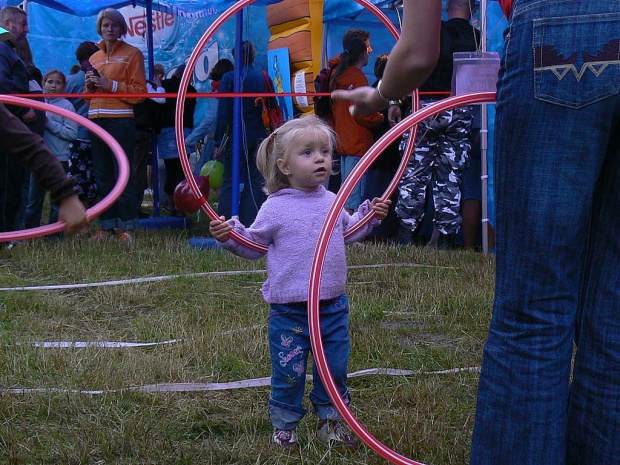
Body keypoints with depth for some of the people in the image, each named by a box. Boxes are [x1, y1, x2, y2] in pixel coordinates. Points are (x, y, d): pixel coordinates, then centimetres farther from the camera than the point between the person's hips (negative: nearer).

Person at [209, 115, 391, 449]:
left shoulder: (332, 202, 6)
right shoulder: (275, 208, -8)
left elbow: (347, 231, 26)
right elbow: (254, 245, -1)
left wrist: (370, 215, 16)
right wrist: (230, 236, -17)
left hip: (333, 305, 4)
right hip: (289, 309, -4)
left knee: (335, 367, 12)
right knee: (289, 372, 2)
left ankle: (329, 419, 30)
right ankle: (284, 424, 20)